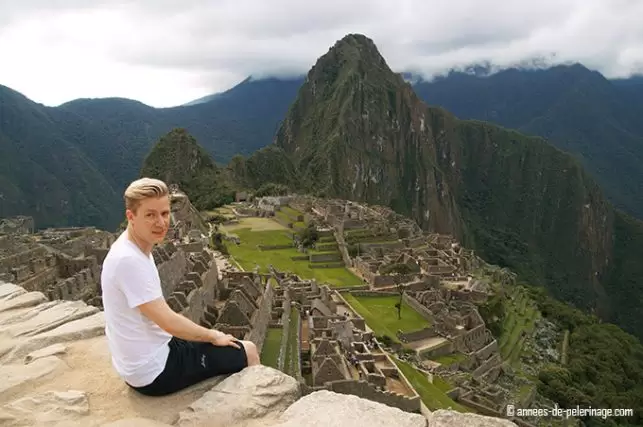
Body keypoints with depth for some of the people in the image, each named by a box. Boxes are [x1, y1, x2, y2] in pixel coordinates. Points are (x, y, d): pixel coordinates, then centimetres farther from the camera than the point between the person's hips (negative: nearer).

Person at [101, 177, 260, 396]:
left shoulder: (131, 251, 2)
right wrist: (213, 336, -10)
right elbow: (169, 322, -26)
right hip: (154, 372, -9)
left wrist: (207, 335, 7)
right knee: (247, 351, 3)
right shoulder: (130, 260, -28)